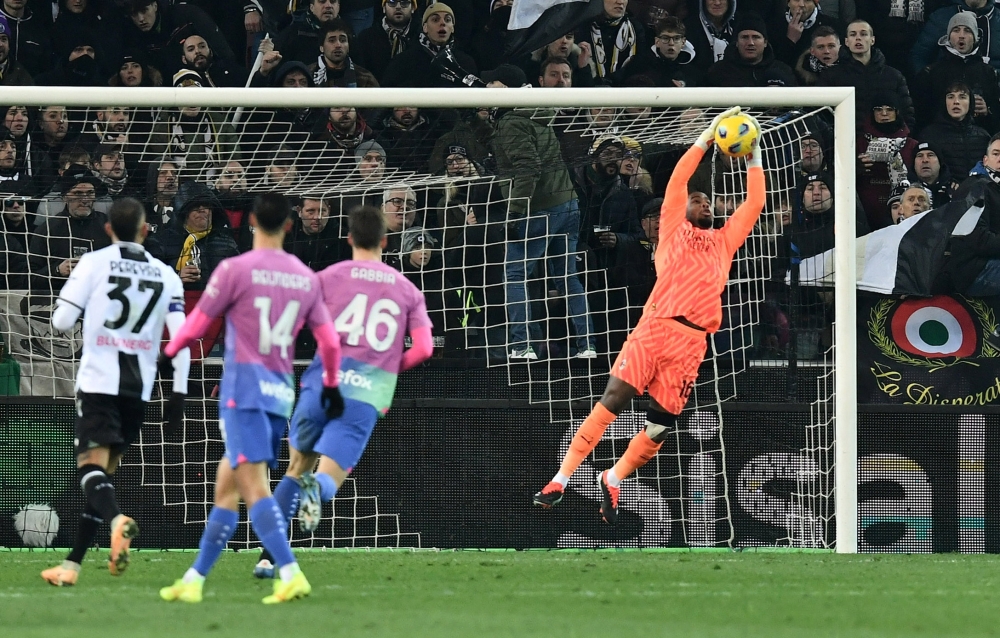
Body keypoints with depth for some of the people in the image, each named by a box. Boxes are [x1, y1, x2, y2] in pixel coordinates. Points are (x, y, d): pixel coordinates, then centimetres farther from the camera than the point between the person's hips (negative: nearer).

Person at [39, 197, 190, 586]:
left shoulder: (94, 263, -1)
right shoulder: (165, 275, 8)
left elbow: (61, 321, -4)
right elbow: (182, 336, 2)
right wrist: (179, 394, 6)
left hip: (98, 381, -4)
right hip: (139, 387, 4)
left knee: (92, 465, -10)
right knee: (104, 472, 12)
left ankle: (117, 520, -43)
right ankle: (73, 564, 12)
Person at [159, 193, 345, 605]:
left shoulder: (235, 270, -5)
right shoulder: (306, 278, 9)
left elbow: (196, 325, 0)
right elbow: (330, 341, 11)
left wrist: (168, 354, 19)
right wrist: (331, 386, 27)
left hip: (245, 386, -6)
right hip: (281, 392, 6)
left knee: (254, 488, -14)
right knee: (225, 489, 12)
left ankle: (291, 574, -29)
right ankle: (193, 580, 15)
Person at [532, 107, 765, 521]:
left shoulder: (724, 240, 25)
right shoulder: (673, 228, 17)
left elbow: (754, 204, 26)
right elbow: (678, 181, 9)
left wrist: (753, 159, 24)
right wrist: (707, 137, 11)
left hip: (692, 341, 3)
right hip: (656, 326, -3)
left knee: (662, 425, -1)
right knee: (613, 400, -13)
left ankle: (613, 480, 20)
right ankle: (562, 479, -10)